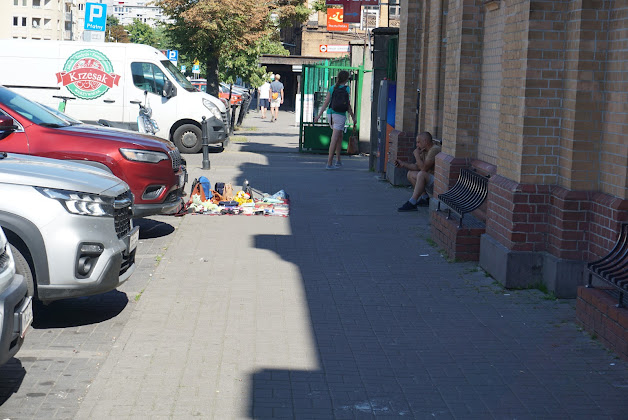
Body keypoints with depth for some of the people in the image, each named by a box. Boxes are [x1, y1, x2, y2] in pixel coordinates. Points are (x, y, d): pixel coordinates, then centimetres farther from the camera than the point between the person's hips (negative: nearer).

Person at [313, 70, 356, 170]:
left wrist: (319, 115, 7)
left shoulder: (332, 88, 8)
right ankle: (329, 163, -10)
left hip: (330, 114, 6)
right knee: (334, 139, -7)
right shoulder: (346, 89, -7)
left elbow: (326, 103, 5)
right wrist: (353, 117, 2)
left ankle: (338, 161, 22)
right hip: (340, 115, -6)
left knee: (340, 137, 21)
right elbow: (348, 105, -7)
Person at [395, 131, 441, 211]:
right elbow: (417, 166, 14)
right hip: (431, 179, 11)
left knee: (421, 174, -33)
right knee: (410, 174, 14)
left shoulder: (434, 150, -20)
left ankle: (412, 203, -29)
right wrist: (403, 164, 6)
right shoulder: (425, 151, 11)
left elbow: (424, 168, -24)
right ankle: (425, 198, 8)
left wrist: (417, 155, -13)